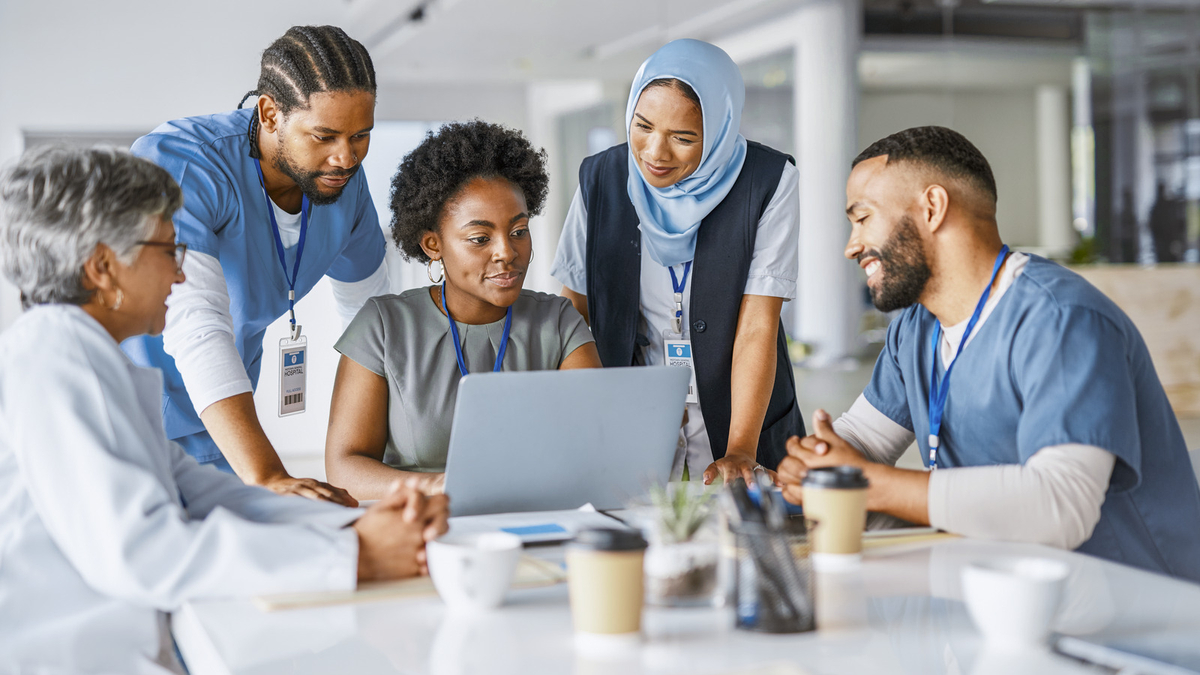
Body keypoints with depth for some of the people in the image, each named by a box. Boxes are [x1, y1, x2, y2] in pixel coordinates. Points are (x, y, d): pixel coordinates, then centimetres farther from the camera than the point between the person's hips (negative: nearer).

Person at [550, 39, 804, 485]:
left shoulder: (767, 183, -8)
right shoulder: (601, 179, -2)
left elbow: (758, 326, -12)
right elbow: (575, 314, 2)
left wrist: (740, 451, -22)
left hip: (739, 417, -1)